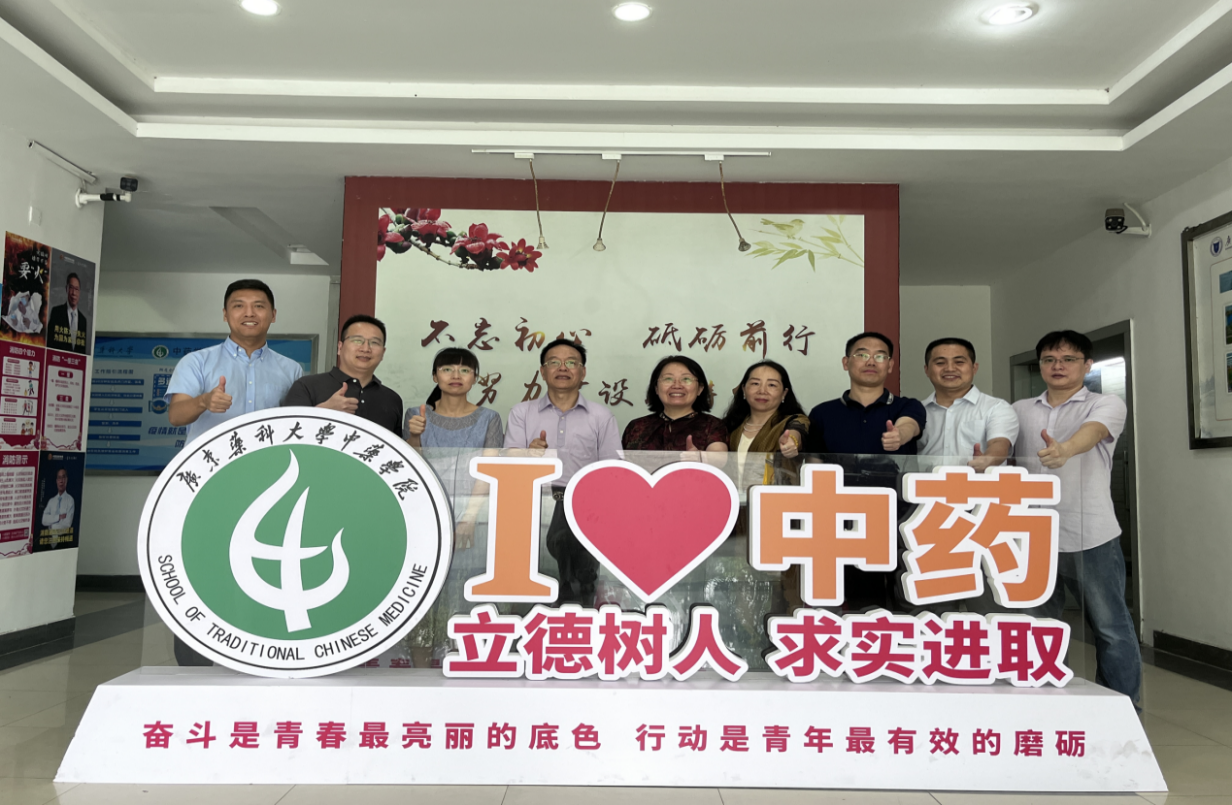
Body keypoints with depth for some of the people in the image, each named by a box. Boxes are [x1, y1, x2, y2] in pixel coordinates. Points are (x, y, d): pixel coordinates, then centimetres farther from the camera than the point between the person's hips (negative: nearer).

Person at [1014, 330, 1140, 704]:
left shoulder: (1106, 405, -1)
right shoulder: (1020, 411, 13)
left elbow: (1092, 432, -23)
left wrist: (1064, 450, -44)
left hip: (1090, 536, -4)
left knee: (1111, 628, 3)